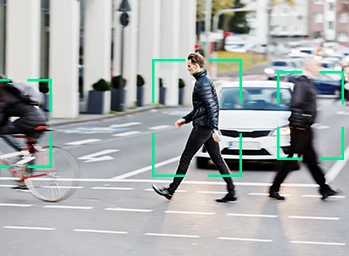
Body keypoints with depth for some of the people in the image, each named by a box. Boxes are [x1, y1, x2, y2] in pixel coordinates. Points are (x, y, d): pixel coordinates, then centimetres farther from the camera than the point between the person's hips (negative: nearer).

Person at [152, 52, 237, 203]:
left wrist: (214, 129, -29)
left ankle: (171, 190, 8)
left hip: (202, 127, -10)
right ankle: (231, 192, 5)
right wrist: (185, 119, 24)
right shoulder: (204, 81, 17)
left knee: (185, 158, 0)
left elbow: (211, 107, -24)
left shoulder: (203, 83, -15)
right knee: (217, 158, 8)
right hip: (208, 127, 10)